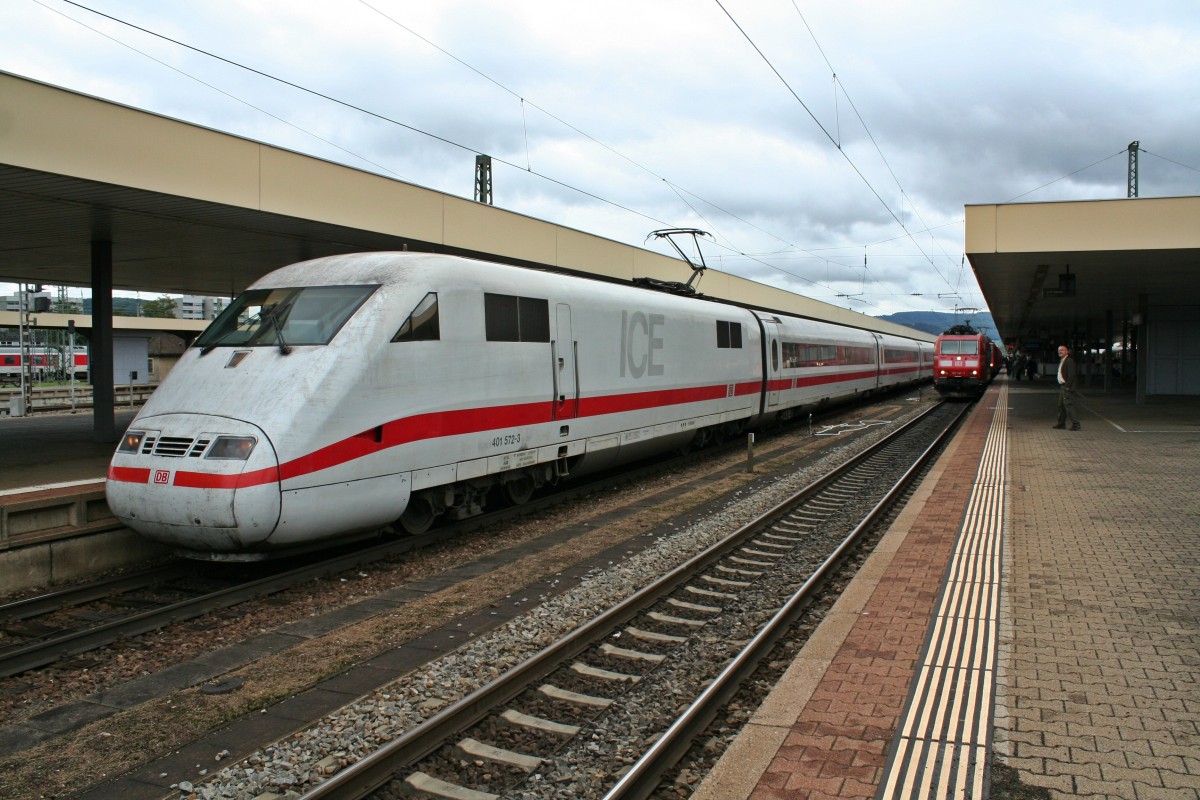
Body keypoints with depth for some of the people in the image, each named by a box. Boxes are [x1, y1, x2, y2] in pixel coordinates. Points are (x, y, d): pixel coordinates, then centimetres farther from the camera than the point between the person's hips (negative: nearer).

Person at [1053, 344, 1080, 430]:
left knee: (1068, 405, -12)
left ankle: (1075, 424, -10)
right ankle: (1061, 423, 24)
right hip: (1061, 386, 10)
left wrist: (1067, 386, -22)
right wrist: (1060, 387, 16)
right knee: (1061, 405, 15)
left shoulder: (1069, 361, -14)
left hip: (1067, 387, -10)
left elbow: (1072, 374, -21)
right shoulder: (1061, 361, 17)